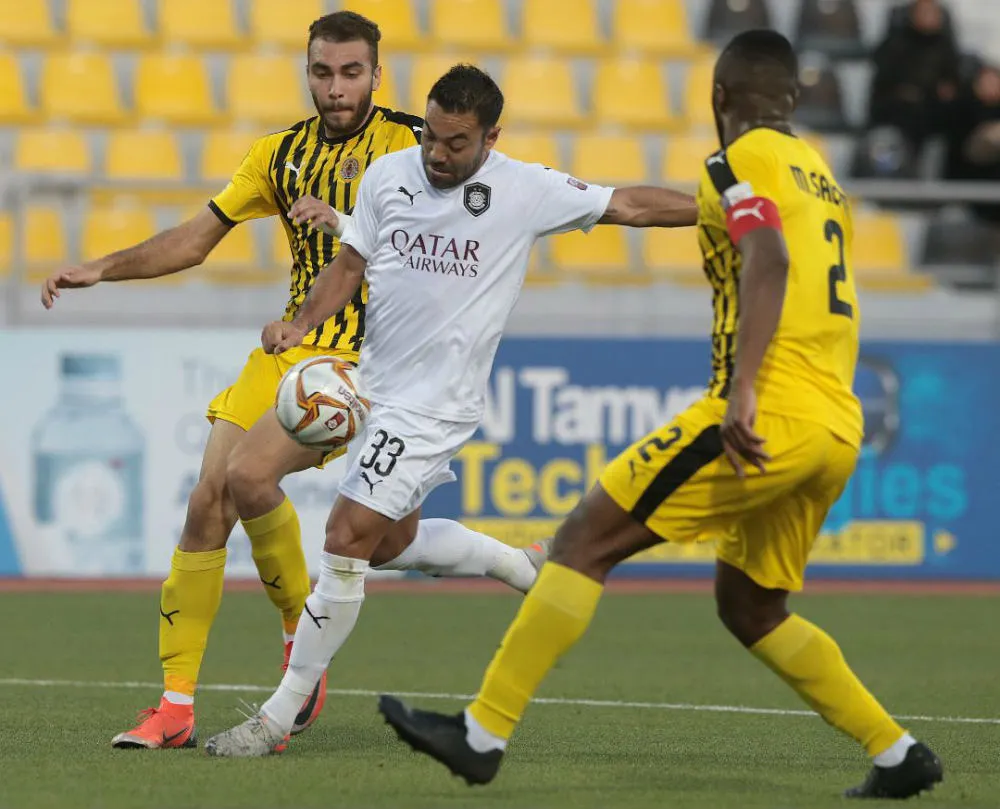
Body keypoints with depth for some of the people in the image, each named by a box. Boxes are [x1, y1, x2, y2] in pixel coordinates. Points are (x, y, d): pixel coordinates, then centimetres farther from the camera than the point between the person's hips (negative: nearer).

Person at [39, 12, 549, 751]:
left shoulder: (408, 142, -4)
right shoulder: (283, 153, 12)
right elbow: (195, 239, 16)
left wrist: (348, 225, -28)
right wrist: (103, 269, 5)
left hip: (365, 357, -6)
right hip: (290, 349, 6)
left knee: (248, 474, -26)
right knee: (207, 506, -5)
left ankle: (303, 635, -2)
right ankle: (176, 707, 2)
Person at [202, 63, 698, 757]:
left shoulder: (527, 192, -8)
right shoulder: (388, 174, 3)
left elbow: (629, 205, -3)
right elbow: (351, 265, 11)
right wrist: (302, 324, -4)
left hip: (435, 407, -6)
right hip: (374, 385, 6)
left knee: (349, 537, -13)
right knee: (393, 540, 16)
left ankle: (279, 717, -8)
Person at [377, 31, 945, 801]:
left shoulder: (740, 164, -3)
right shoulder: (817, 170, 22)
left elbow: (770, 261, -20)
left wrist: (743, 390, -30)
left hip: (770, 414, -8)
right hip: (837, 427, 8)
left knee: (588, 536, -5)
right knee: (750, 608, 23)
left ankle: (483, 733, -8)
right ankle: (898, 753, 18)